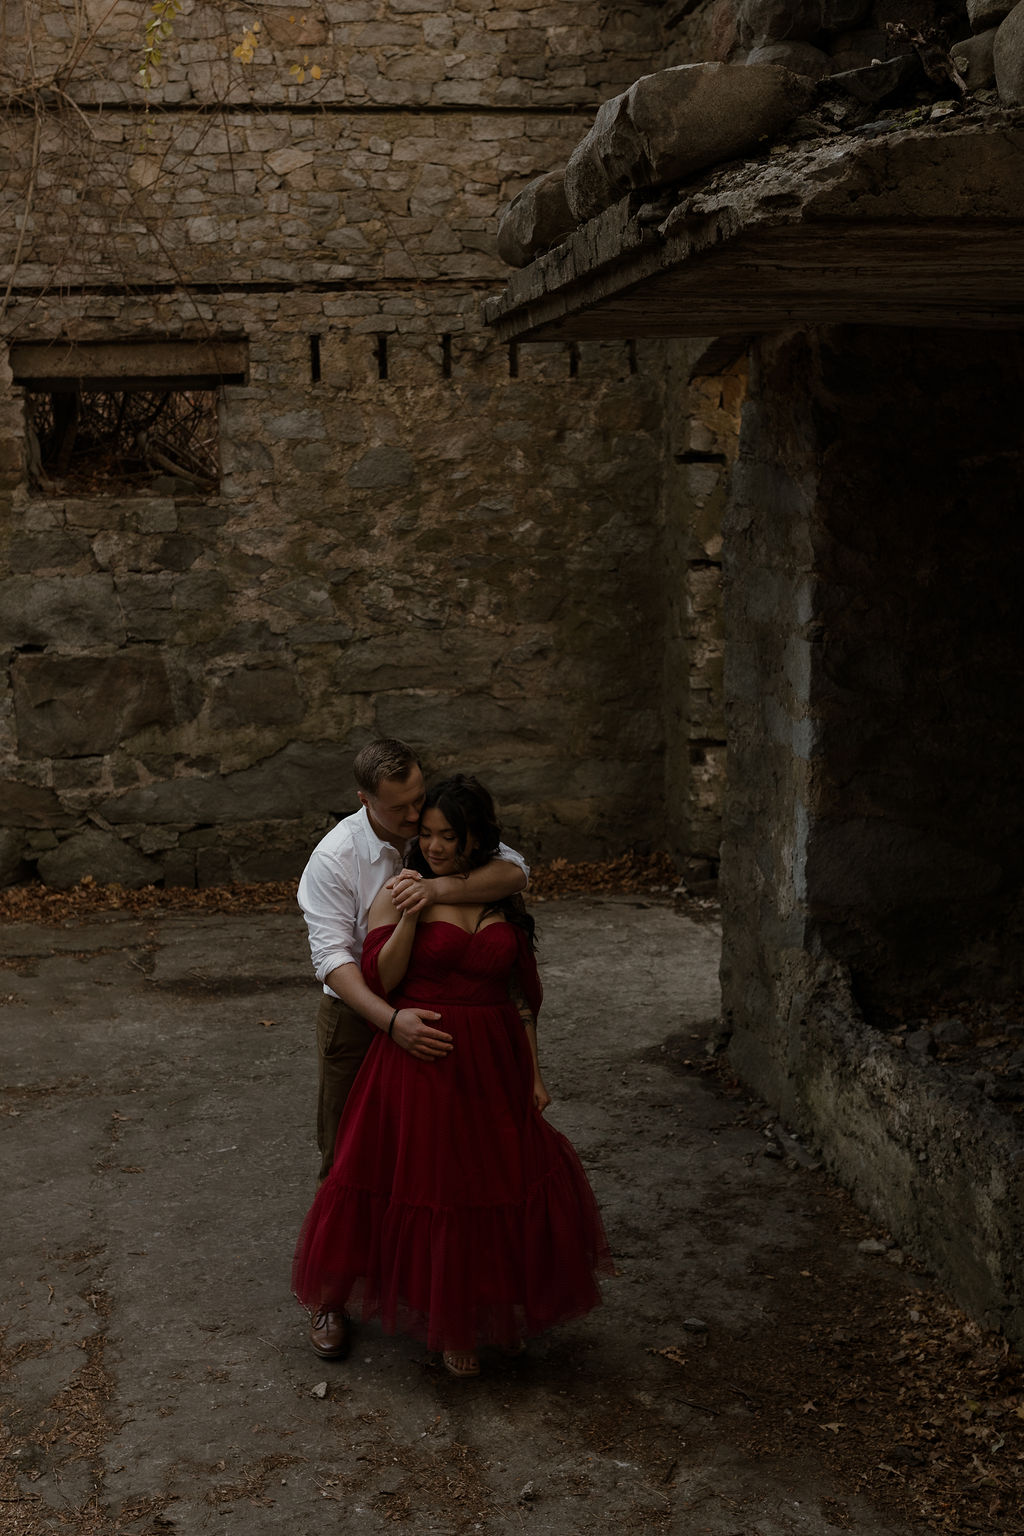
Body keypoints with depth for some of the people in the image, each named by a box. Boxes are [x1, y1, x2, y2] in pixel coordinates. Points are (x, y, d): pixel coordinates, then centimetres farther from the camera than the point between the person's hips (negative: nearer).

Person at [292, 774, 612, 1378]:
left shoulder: (506, 899, 5)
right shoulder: (403, 893, -4)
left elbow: (523, 993, 11)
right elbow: (379, 982, -11)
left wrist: (534, 1075, 10)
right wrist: (409, 918, -21)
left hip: (494, 1065, 3)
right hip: (421, 1066, -3)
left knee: (507, 1186, 6)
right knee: (429, 1187, 4)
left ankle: (494, 1312, 30)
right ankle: (447, 1324, 24)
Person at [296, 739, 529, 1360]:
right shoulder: (335, 857, -16)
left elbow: (515, 870, -20)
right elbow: (333, 955, -22)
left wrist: (440, 887, -35)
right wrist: (392, 1019, -35)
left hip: (435, 1018, 3)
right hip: (359, 1018, -3)